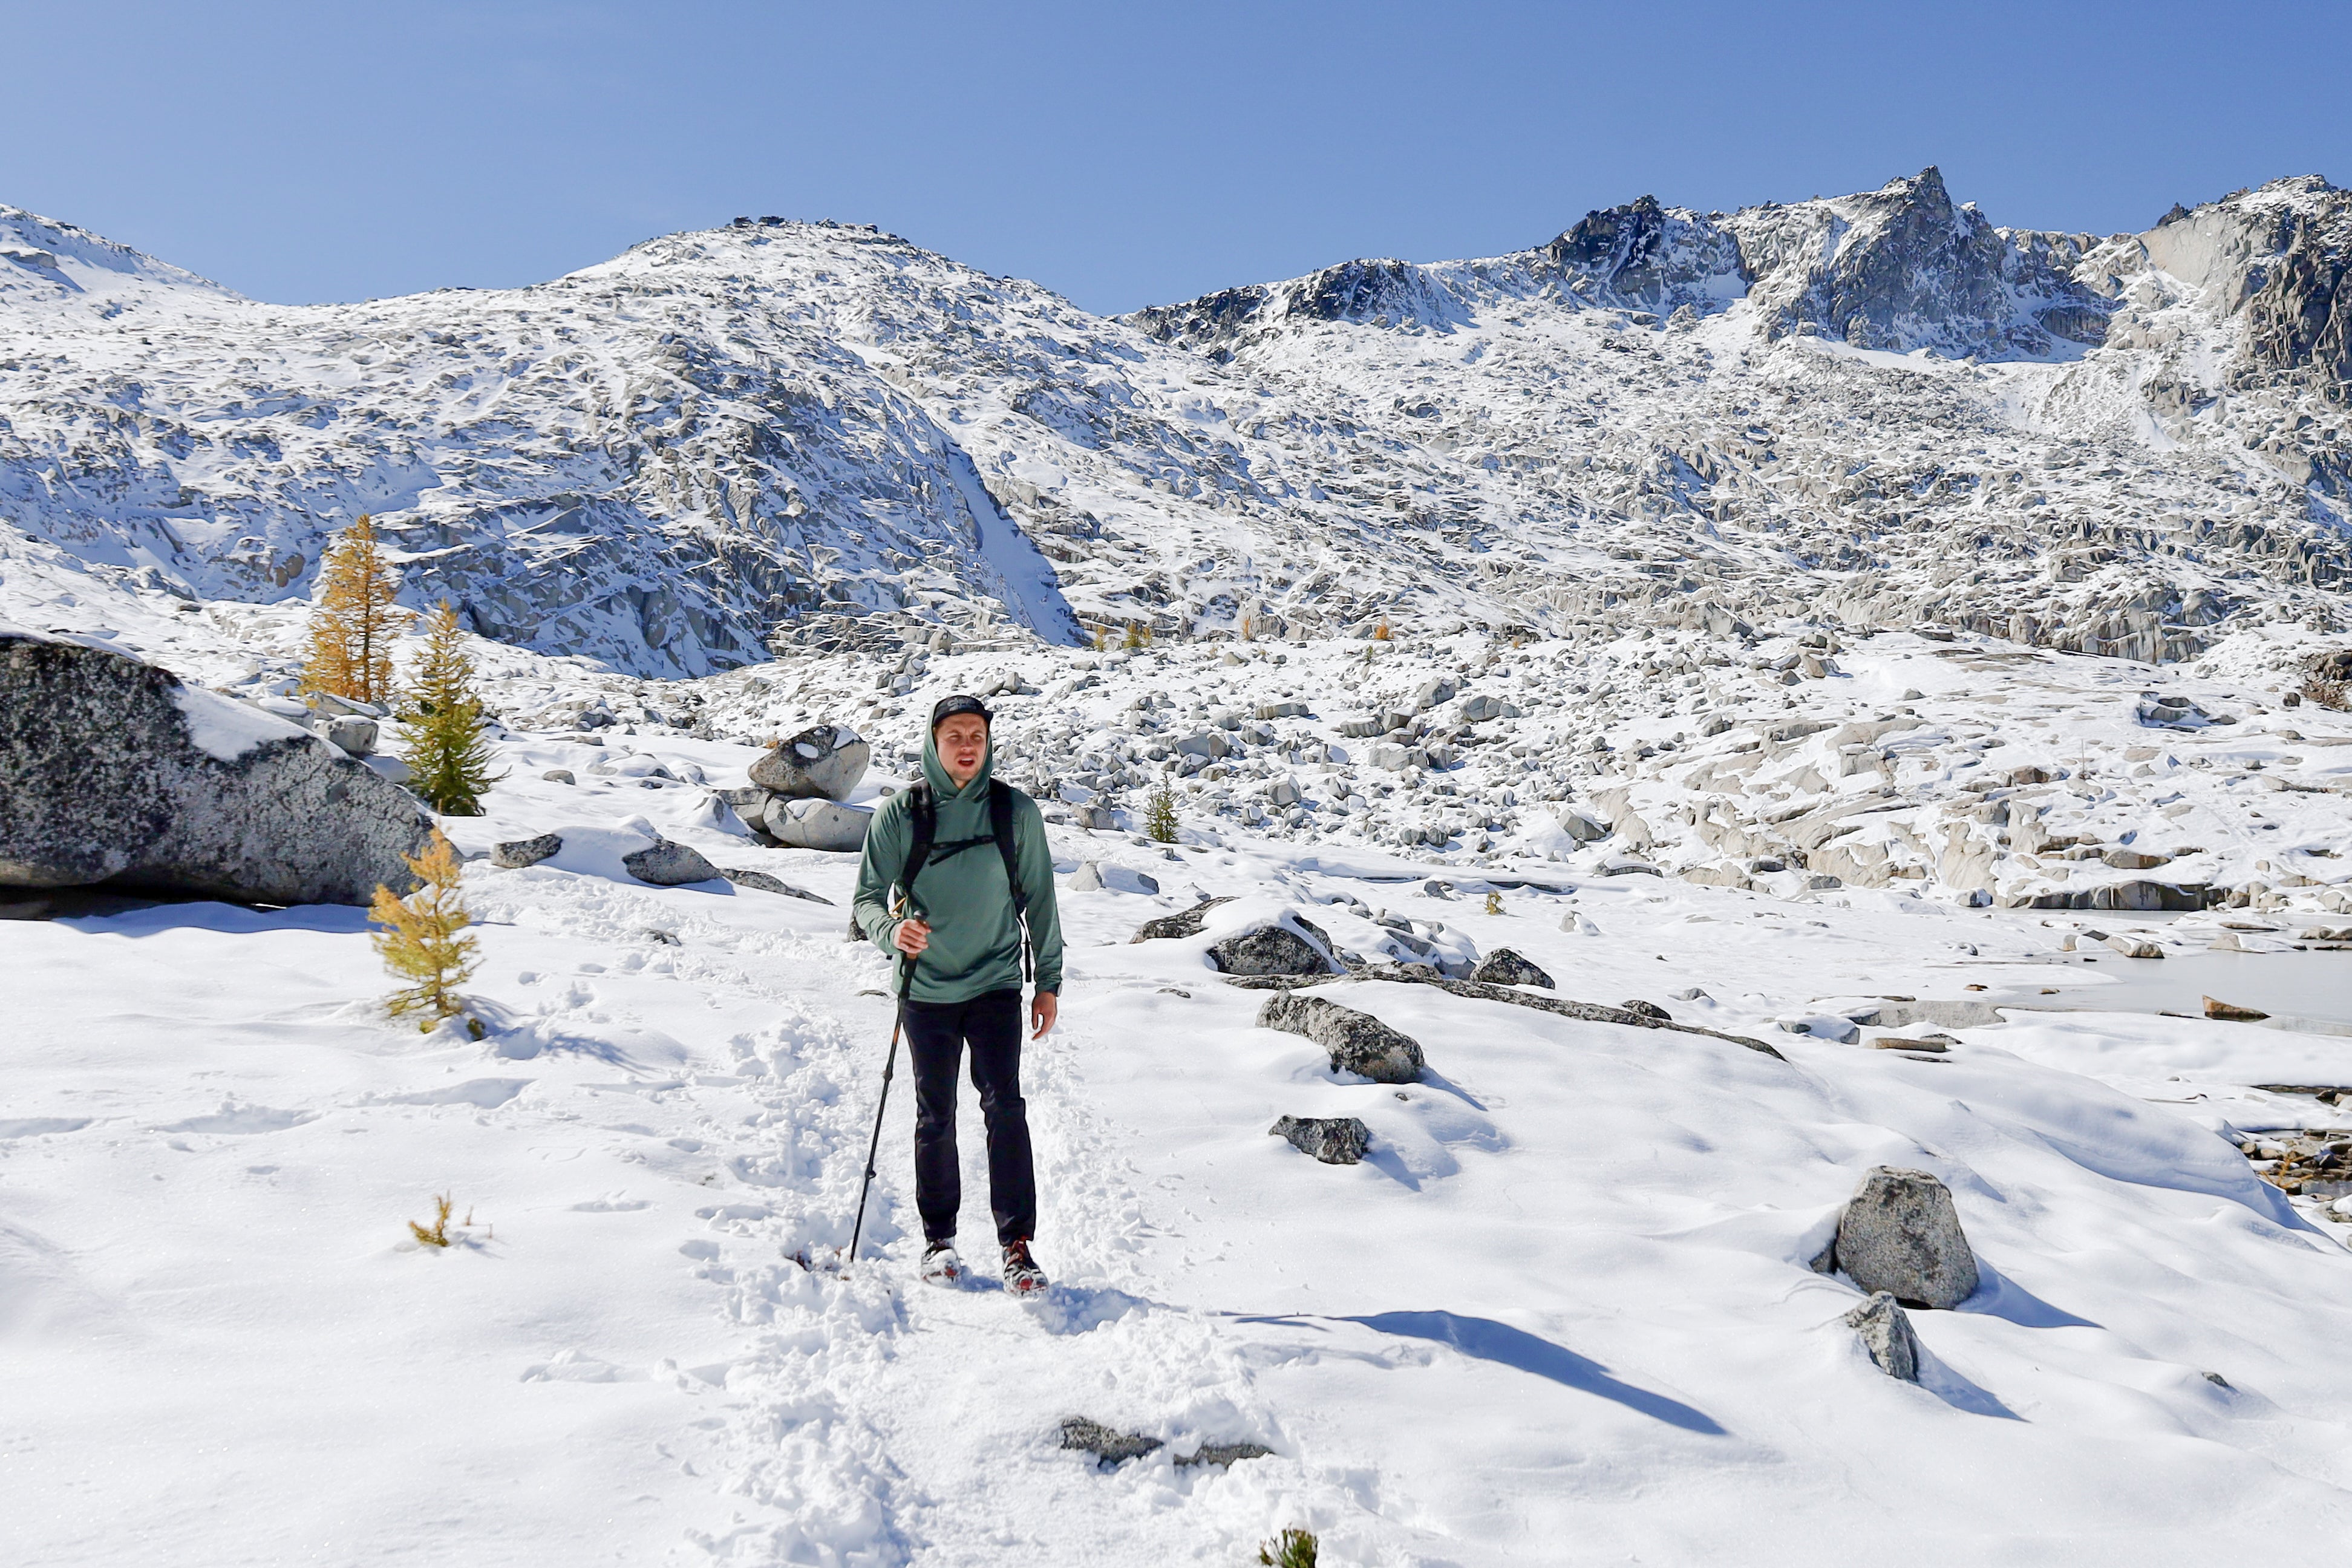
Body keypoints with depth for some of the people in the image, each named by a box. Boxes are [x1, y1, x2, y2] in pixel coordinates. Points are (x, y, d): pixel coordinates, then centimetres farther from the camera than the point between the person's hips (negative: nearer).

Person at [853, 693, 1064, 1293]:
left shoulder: (1017, 812, -1)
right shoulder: (900, 815, -3)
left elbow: (1039, 900, 7)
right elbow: (869, 896, 0)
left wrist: (1049, 983, 7)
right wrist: (892, 931, -22)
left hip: (996, 984, 0)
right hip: (926, 989, 0)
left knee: (1005, 1108, -10)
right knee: (935, 1118, 7)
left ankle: (1017, 1244, -5)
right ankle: (939, 1239, 22)